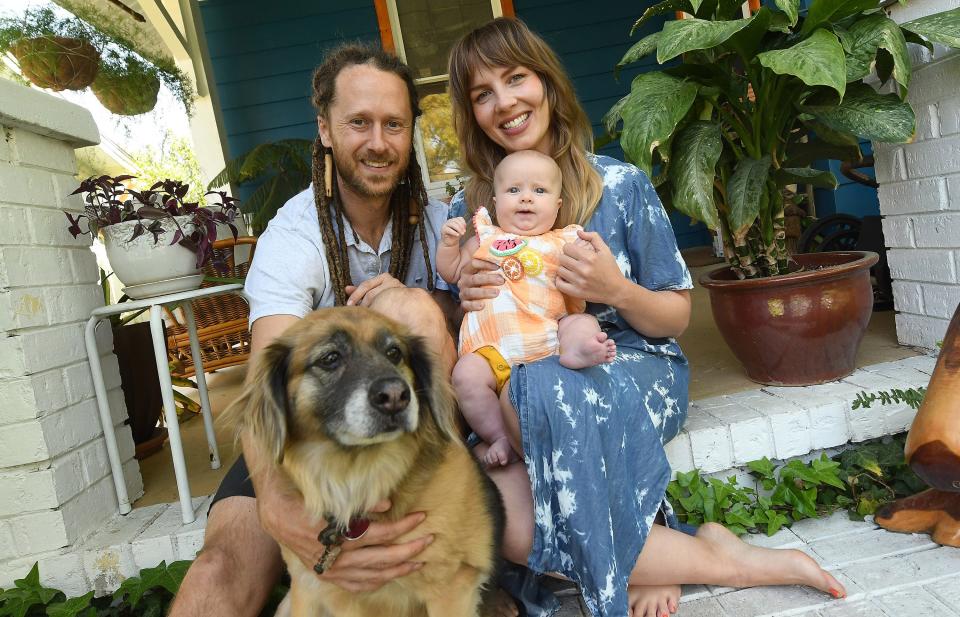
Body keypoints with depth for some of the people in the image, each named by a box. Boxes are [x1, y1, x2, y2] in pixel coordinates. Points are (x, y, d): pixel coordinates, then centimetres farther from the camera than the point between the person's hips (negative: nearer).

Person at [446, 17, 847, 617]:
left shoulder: (620, 184, -3)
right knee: (500, 516, -29)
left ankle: (646, 547, -14)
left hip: (634, 371, -2)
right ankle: (723, 560, -13)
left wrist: (616, 290, -20)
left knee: (542, 388, -38)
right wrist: (467, 301, -13)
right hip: (517, 388, 3)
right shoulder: (467, 211, 4)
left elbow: (676, 319, 2)